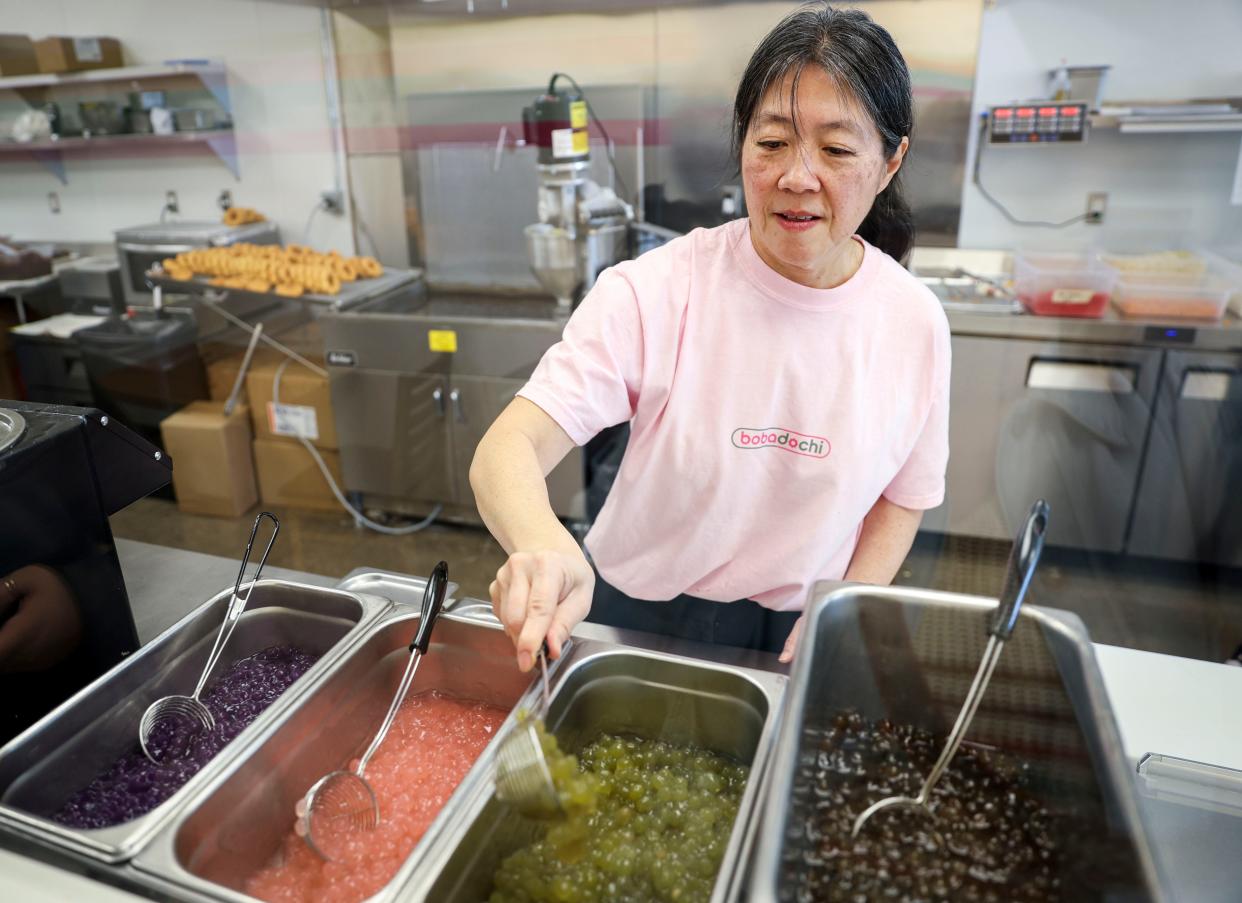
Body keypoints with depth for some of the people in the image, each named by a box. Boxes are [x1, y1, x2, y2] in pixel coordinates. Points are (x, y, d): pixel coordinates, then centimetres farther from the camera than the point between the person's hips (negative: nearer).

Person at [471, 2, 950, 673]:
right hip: (633, 612, -1)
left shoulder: (915, 322, -11)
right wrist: (544, 547, -50)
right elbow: (508, 449, -29)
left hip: (794, 639, 2)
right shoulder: (657, 291, -21)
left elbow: (901, 499, 2)